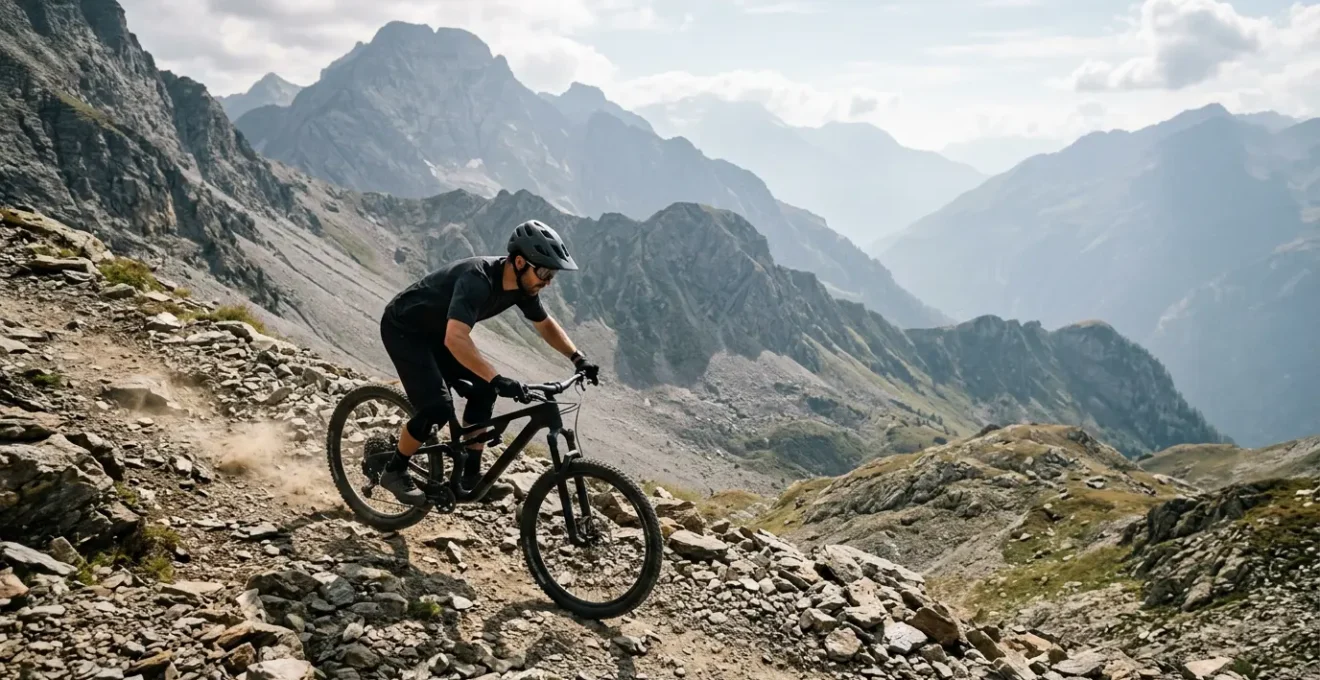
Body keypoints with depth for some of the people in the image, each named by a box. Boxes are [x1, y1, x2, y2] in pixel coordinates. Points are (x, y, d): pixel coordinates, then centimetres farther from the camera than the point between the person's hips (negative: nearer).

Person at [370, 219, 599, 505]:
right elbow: (455, 339, -49)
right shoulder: (478, 279, -37)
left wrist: (578, 358, -5)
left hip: (435, 331, 8)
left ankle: (470, 475, 9)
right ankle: (393, 470, 4)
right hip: (403, 329, -8)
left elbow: (546, 324, 7)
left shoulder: (522, 285, -11)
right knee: (438, 408, -18)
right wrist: (497, 379, -54)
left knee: (483, 392, -2)